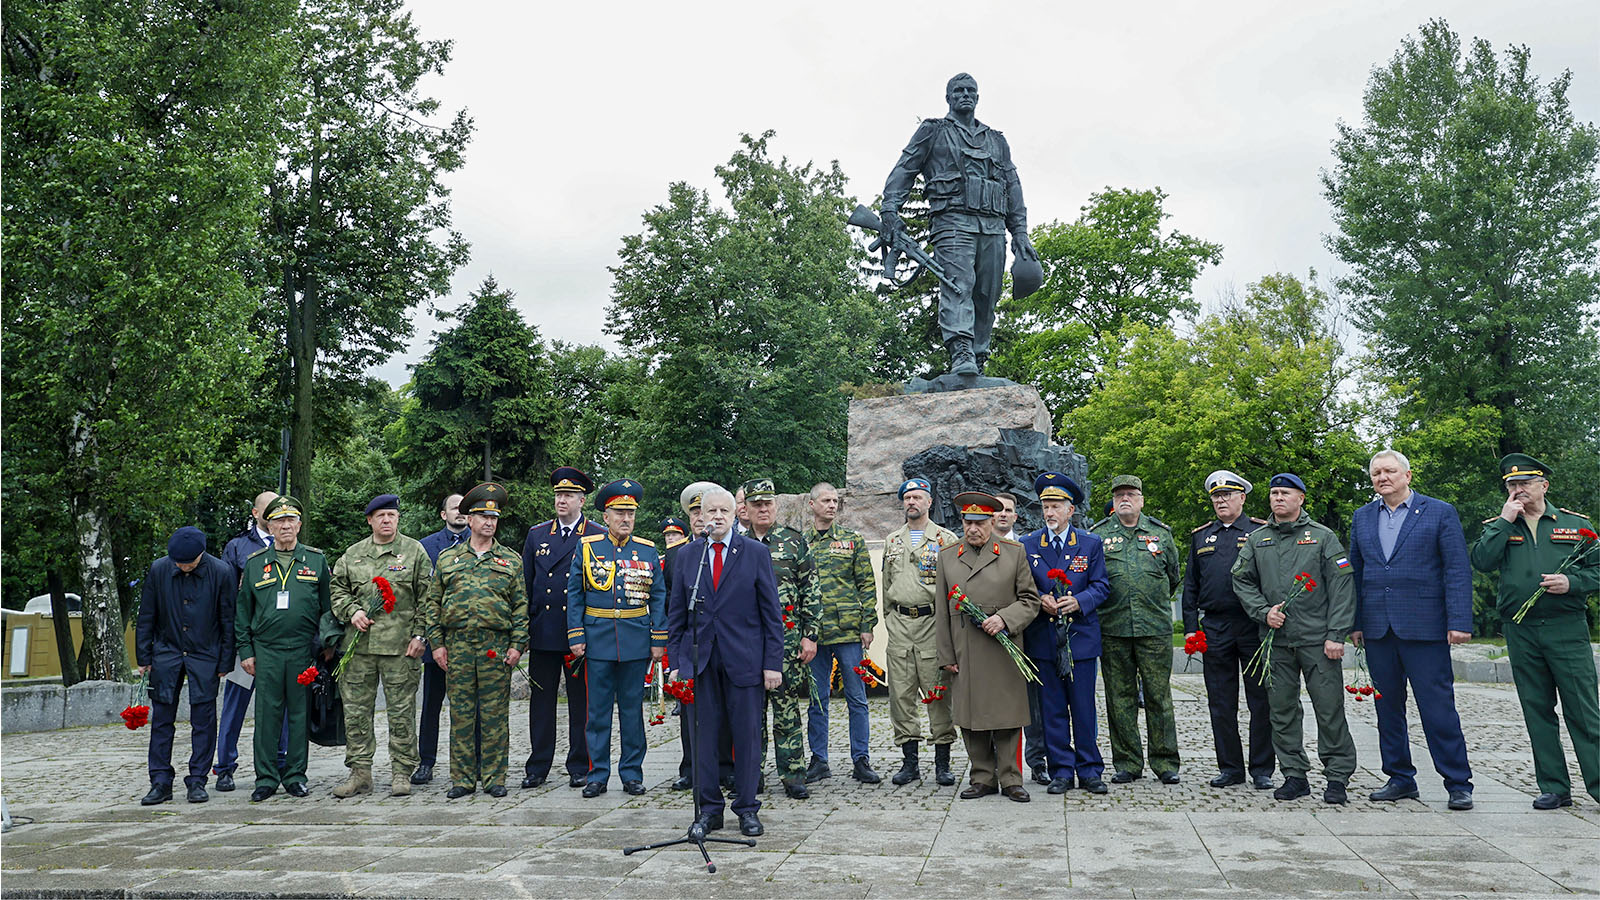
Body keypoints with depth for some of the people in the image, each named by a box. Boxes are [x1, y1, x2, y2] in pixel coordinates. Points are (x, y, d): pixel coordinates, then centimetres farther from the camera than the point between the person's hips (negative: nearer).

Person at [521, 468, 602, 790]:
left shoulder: (599, 536, 2)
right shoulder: (537, 534, 11)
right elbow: (525, 584, 13)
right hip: (542, 632, 3)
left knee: (581, 702, 5)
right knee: (541, 700, 7)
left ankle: (580, 767, 15)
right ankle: (537, 768, 17)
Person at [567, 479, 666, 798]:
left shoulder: (647, 551, 6)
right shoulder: (587, 547, 3)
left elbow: (658, 597, 6)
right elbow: (575, 595, 3)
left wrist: (659, 640, 0)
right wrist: (576, 636, -4)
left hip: (636, 639, 1)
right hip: (598, 639, -1)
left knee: (632, 708, 7)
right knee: (598, 709, 4)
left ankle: (632, 773, 17)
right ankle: (598, 774, 14)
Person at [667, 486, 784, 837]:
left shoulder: (756, 552, 1)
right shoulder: (688, 554, 8)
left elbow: (772, 612, 0)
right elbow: (676, 613, 11)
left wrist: (773, 662, -5)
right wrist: (675, 661, 5)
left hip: (744, 660, -2)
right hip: (698, 660, 2)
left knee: (747, 737, 4)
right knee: (701, 736, 5)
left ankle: (747, 809, 17)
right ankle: (708, 809, 18)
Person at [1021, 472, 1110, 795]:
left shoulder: (1091, 544, 6)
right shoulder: (1027, 544, 7)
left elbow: (1101, 586, 3)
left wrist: (1078, 601, -15)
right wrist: (1040, 600, -11)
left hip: (1081, 636, -1)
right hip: (1043, 640, 1)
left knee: (1084, 708, 2)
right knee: (1052, 710, 5)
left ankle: (1090, 771, 13)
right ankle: (1061, 771, 13)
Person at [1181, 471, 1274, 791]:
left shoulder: (1262, 531, 4)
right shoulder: (1200, 536, 14)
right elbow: (1190, 585, 14)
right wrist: (1190, 627, 7)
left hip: (1254, 627, -3)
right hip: (1215, 629, 3)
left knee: (1261, 701, 2)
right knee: (1221, 704, 6)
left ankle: (1262, 769, 11)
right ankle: (1230, 767, 16)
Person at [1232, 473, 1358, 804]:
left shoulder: (1323, 537, 2)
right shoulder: (1256, 540, 11)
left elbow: (1341, 587, -2)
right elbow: (1242, 581, 14)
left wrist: (1336, 634, -9)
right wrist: (1263, 611, -3)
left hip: (1318, 639, -3)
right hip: (1276, 640, 3)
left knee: (1329, 709, -3)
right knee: (1282, 710, 6)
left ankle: (1337, 777, 8)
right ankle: (1294, 775, 16)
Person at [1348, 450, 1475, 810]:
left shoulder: (1440, 513, 1)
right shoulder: (1362, 518, 13)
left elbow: (1458, 571, -4)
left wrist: (1459, 623, -12)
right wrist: (1354, 622, 8)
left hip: (1424, 628, -4)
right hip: (1377, 629, 4)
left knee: (1439, 707, -2)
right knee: (1387, 708, 10)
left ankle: (1458, 784, 8)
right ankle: (1400, 778, 20)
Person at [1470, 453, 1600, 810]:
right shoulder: (1498, 527, 10)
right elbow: (1481, 562, -8)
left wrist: (1571, 583, -11)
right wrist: (1505, 521, -8)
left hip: (1567, 629, -1)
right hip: (1520, 631, 2)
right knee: (1538, 713, 7)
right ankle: (1554, 788, 14)